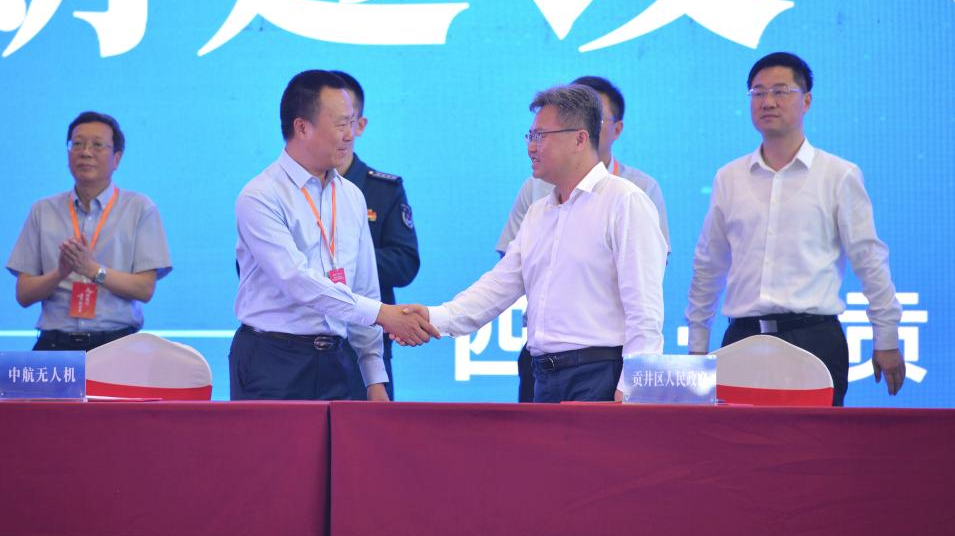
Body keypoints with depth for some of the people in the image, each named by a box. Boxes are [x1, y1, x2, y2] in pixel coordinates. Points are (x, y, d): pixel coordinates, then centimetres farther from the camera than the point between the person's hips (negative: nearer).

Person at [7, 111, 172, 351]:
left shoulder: (140, 209, 7)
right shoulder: (43, 211, 13)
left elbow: (145, 289, -1)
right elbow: (24, 294, 9)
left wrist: (94, 270, -13)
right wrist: (60, 273, -10)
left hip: (116, 341, -1)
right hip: (56, 343, 1)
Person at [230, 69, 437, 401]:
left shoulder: (352, 197, 13)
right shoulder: (261, 197, -9)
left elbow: (364, 289, 15)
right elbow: (297, 281, -21)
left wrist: (375, 379, 11)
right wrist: (380, 313, -25)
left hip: (333, 362, 5)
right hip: (272, 364, -5)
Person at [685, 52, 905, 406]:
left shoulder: (839, 176, 4)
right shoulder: (729, 178, 13)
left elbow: (869, 261, 5)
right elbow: (708, 266, 19)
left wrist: (887, 341, 2)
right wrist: (697, 344, 18)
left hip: (813, 338, -3)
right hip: (743, 337, 3)